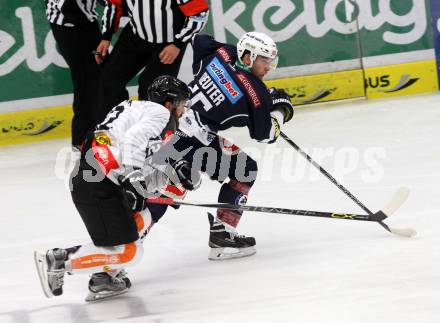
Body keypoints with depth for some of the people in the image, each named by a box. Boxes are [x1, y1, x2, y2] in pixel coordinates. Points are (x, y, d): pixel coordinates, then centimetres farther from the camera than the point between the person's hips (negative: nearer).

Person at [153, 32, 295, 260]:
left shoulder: (222, 53, 7)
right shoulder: (253, 92, -8)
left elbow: (199, 40, 29)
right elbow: (264, 134, 1)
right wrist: (280, 109, 17)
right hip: (189, 143, -7)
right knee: (246, 170, 9)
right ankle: (221, 235, 6)